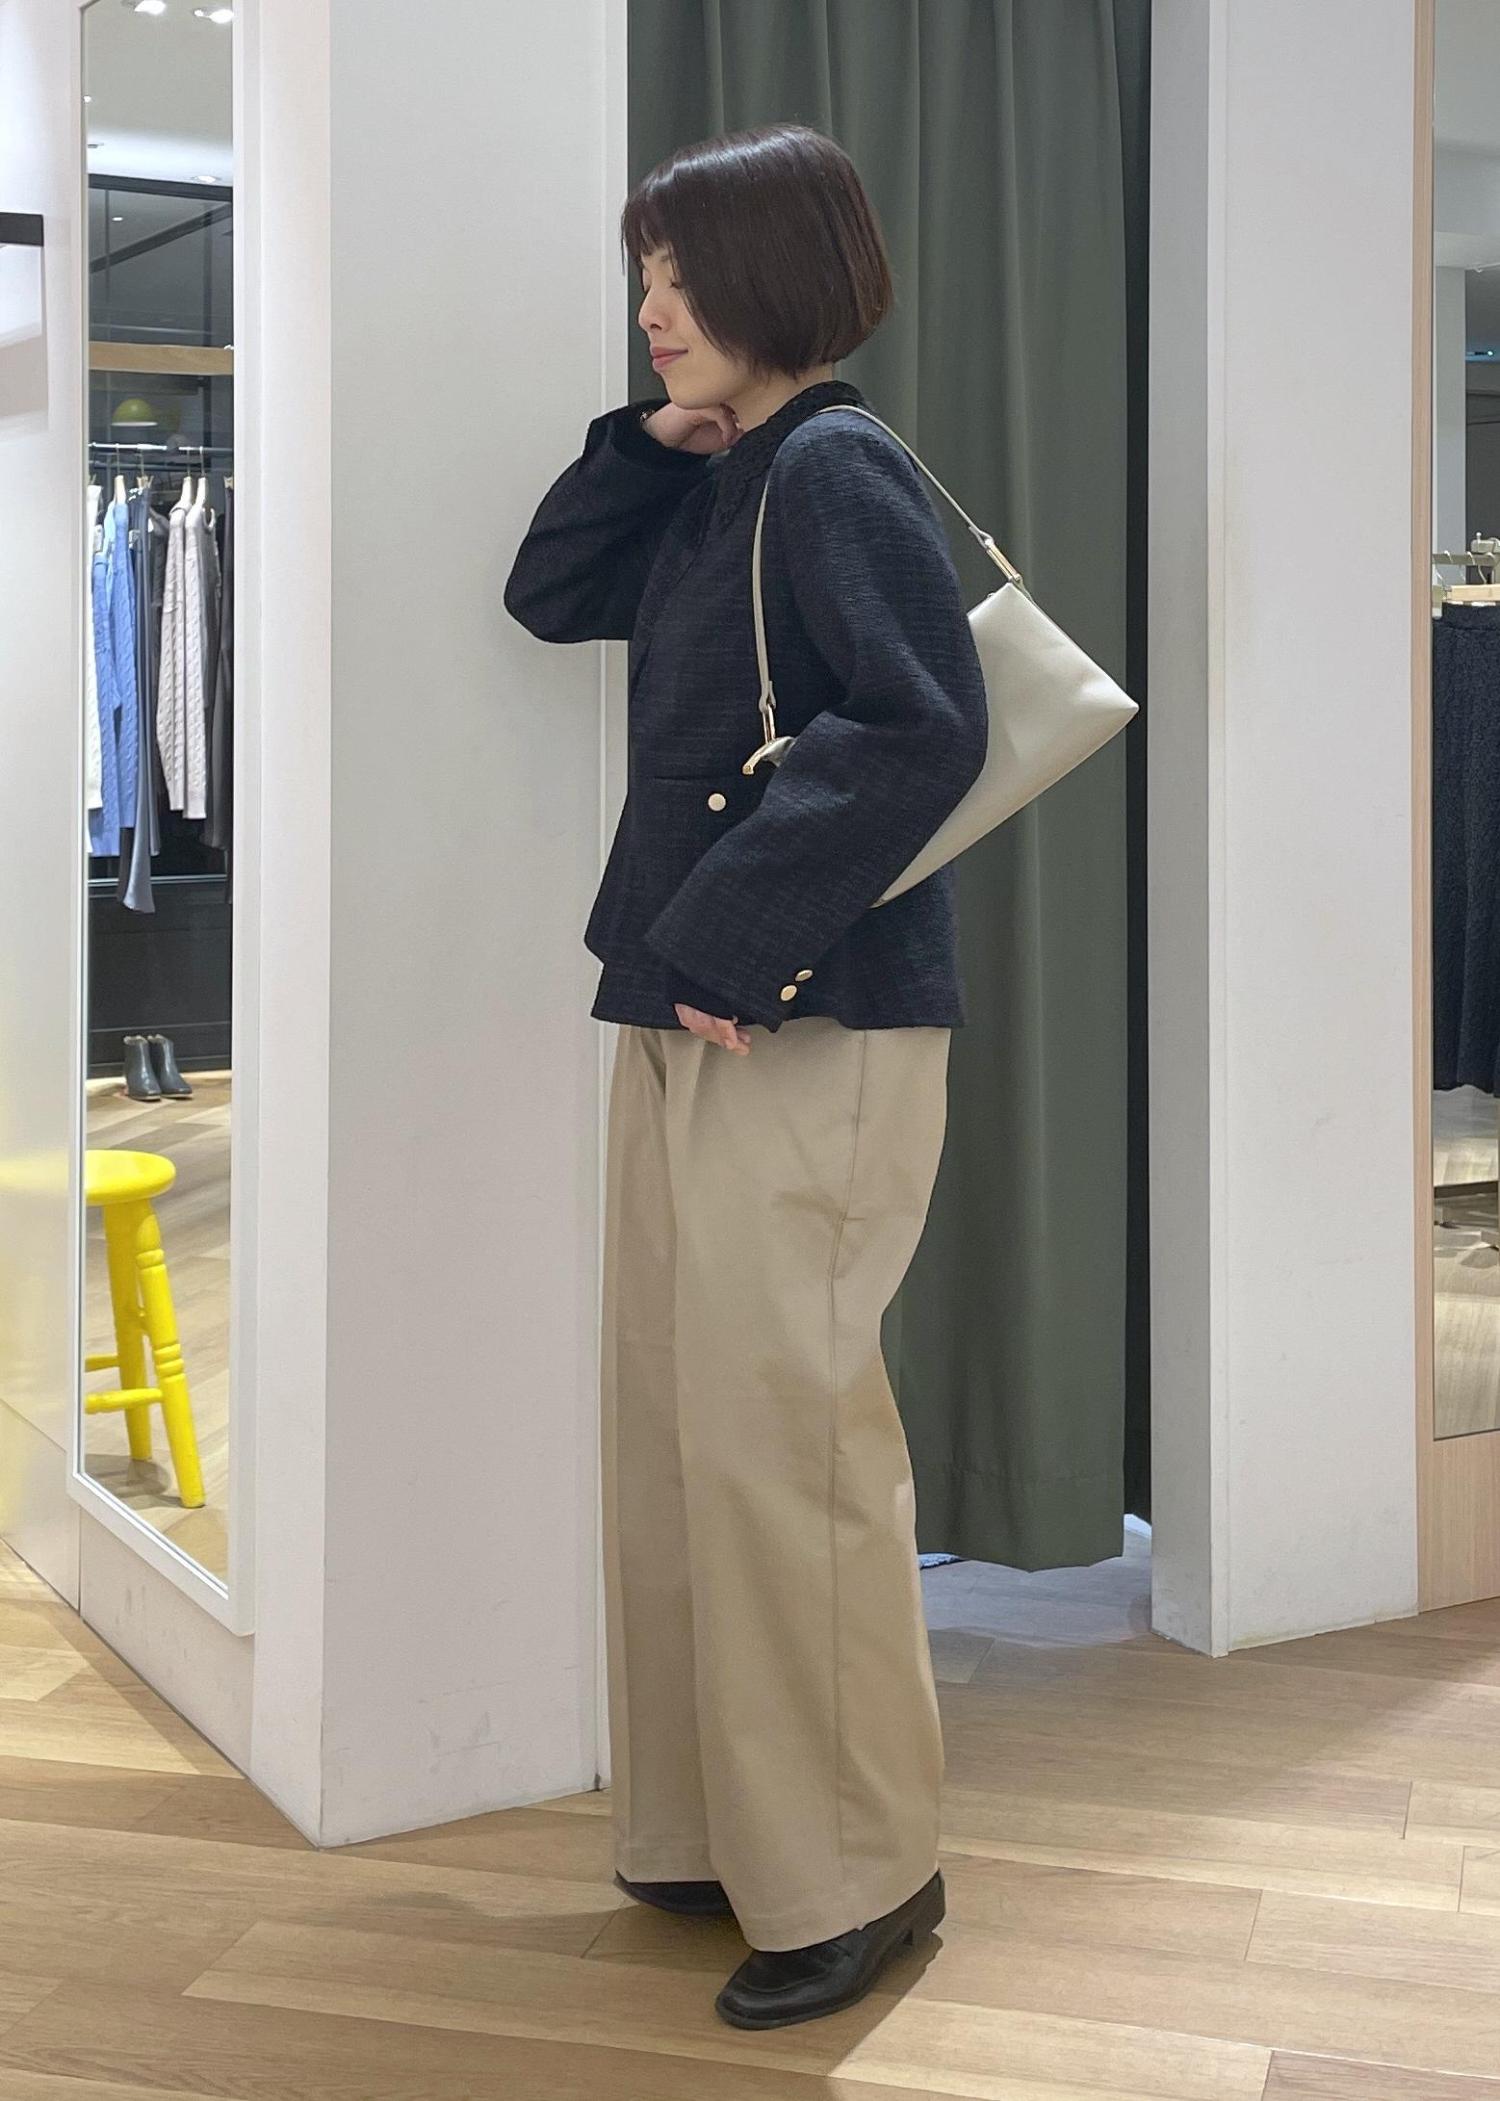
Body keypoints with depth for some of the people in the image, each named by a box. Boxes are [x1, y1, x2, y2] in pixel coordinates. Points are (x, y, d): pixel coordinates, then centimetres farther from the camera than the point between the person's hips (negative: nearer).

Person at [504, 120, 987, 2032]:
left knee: (775, 1437, -5)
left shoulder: (837, 471, -10)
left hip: (810, 1034, -9)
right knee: (670, 1428, 12)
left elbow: (920, 732, -21)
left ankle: (855, 1873, 9)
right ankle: (714, 1826, 24)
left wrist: (730, 939, -21)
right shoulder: (717, 490, 17)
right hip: (687, 1019, 9)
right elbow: (550, 596, 26)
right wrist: (647, 444, 11)